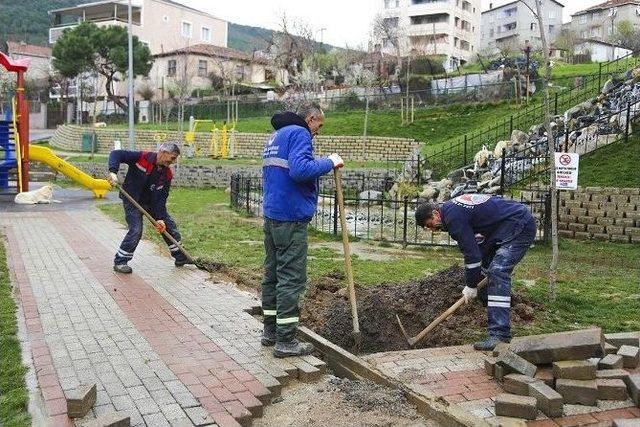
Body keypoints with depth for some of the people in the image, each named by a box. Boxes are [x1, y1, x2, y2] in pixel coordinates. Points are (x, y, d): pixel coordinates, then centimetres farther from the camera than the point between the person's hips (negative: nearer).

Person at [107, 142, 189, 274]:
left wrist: (160, 217, -18)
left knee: (169, 225, 7)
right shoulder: (142, 158, -22)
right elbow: (116, 154, -23)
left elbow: (161, 198, -8)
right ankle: (119, 261, -3)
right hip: (132, 200, -6)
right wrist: (113, 171, -39)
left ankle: (181, 257, 22)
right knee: (136, 230, -20)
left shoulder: (167, 174, -8)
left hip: (151, 202, 6)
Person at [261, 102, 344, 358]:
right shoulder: (299, 134, -10)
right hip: (291, 217, -10)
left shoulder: (275, 136, 20)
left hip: (271, 214, 10)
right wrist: (329, 163, -14)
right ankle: (285, 341, 0)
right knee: (291, 279, -4)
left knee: (272, 274, 15)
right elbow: (299, 170, -26)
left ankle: (270, 331, 25)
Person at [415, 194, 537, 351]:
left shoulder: (453, 216, -21)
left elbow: (471, 252, -20)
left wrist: (471, 286, -9)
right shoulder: (452, 208, 10)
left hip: (521, 227, -11)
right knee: (486, 268, 18)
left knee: (497, 272, -20)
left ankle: (500, 334, -24)